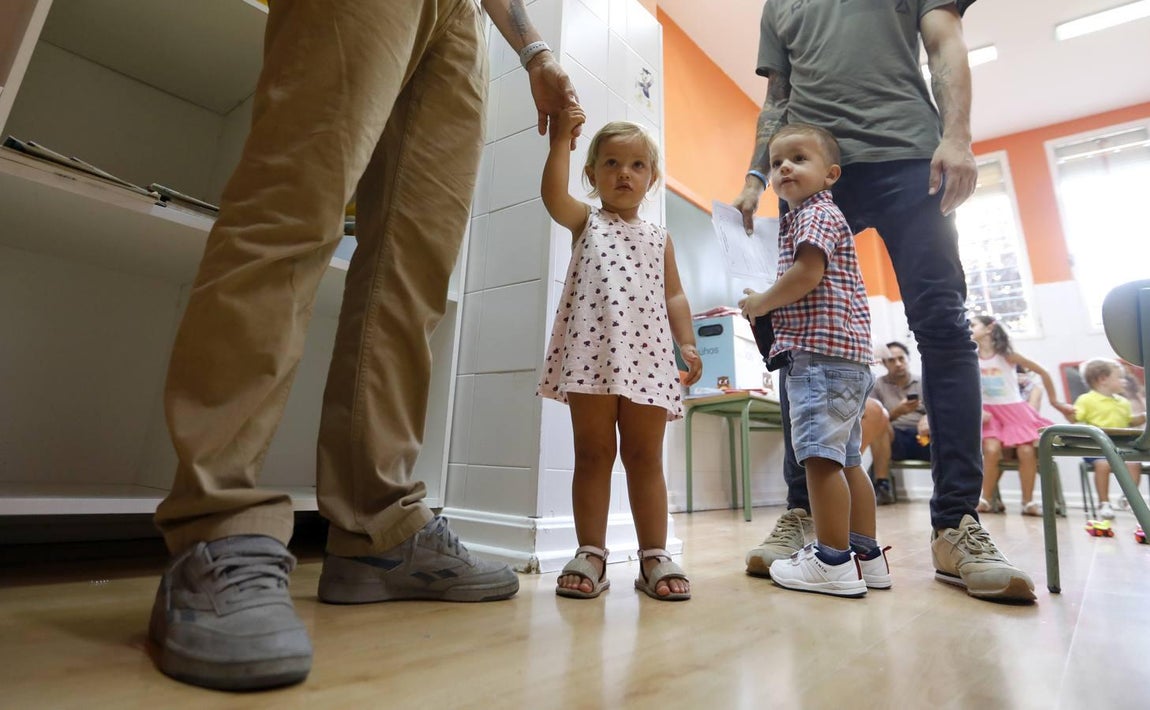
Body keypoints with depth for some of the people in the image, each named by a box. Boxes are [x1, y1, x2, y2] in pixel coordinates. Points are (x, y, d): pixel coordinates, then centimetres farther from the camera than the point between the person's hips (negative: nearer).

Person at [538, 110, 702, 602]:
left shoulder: (659, 239, 21)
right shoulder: (586, 222, 15)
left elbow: (674, 296, 16)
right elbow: (554, 196, -6)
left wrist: (687, 343, 5)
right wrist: (561, 141, -9)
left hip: (647, 357, 2)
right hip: (592, 352, -2)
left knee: (645, 456, 6)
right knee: (593, 453, 2)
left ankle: (654, 556, 13)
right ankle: (590, 553, 11)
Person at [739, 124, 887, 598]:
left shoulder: (816, 213, -3)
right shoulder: (809, 216, 27)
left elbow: (806, 274, -19)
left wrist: (761, 303, -5)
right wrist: (769, 305, 14)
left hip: (821, 350, -11)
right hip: (842, 353, 11)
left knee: (820, 455, -11)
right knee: (845, 458, 11)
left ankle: (833, 561, -5)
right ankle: (865, 553, 19)